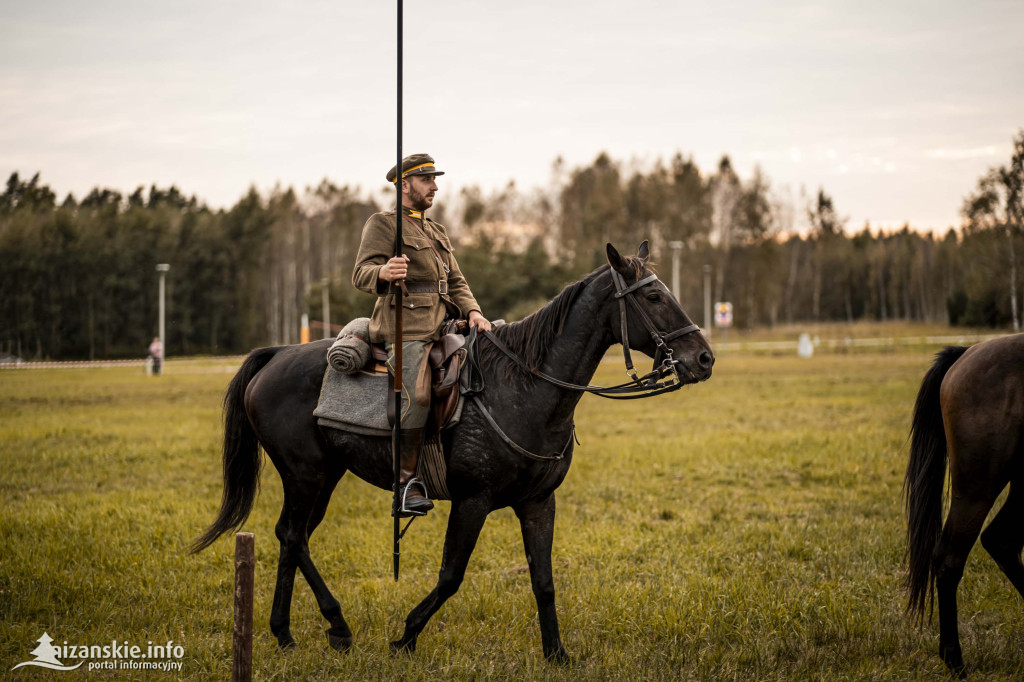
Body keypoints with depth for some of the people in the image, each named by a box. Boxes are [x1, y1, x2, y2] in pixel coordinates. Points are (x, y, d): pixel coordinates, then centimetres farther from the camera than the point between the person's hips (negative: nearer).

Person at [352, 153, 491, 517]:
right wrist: (383, 273, -34)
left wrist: (472, 311, 3)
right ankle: (406, 481, -16)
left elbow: (455, 281, 23)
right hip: (406, 326, -8)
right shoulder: (383, 224, 2)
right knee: (417, 397, -22)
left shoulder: (437, 232, 26)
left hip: (440, 323, 8)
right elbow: (361, 274, -10)